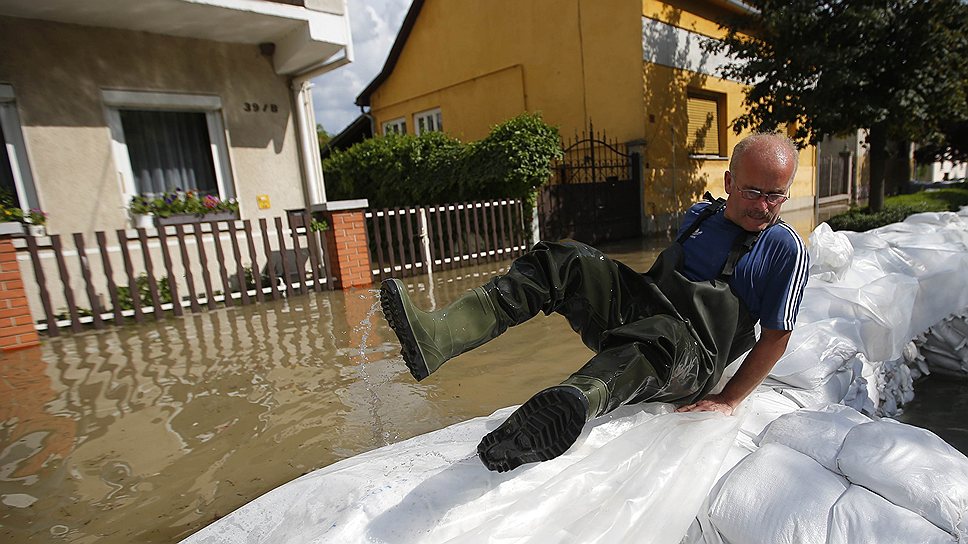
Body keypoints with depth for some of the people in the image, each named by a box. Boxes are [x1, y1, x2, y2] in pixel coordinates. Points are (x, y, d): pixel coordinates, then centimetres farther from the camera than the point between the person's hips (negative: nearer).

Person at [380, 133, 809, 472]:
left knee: (663, 337, -42)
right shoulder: (700, 215, 15)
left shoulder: (786, 249, -1)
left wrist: (729, 401, -7)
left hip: (691, 364, -4)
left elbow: (776, 336, -2)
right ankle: (437, 337, -34)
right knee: (564, 262, -17)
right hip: (637, 315, 5)